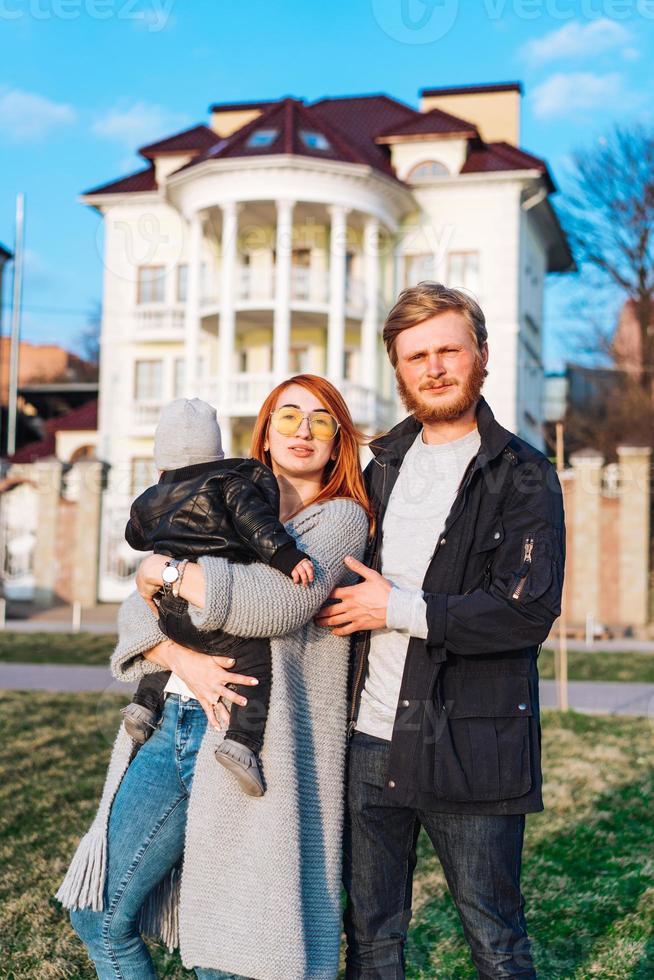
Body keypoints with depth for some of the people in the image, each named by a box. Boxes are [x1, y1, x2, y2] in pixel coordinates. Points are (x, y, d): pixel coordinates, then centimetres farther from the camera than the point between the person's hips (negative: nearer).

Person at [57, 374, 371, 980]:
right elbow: (138, 612, 9)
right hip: (172, 725, 6)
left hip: (248, 742, -6)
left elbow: (277, 602, -18)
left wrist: (165, 570, -8)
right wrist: (184, 659, -12)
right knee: (97, 913, 8)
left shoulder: (341, 517, 1)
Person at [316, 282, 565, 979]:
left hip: (471, 749, -5)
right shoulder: (383, 466, 13)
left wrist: (400, 608, -12)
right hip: (371, 739, 5)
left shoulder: (521, 475, -5)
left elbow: (528, 612, -16)